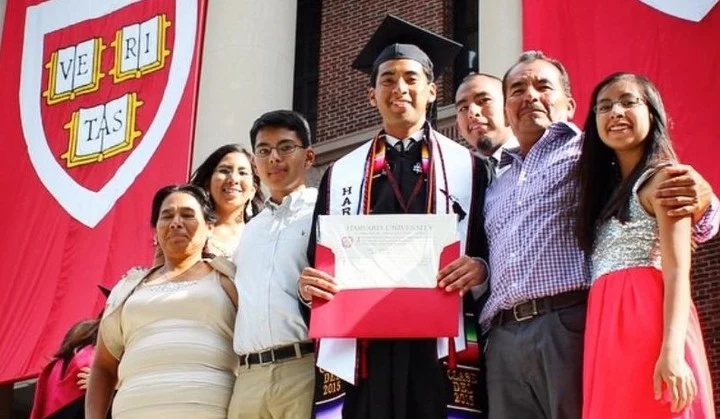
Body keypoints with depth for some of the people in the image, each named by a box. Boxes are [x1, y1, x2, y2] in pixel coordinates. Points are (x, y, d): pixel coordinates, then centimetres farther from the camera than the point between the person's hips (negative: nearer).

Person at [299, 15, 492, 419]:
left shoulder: (468, 167, 12)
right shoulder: (341, 173, 17)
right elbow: (320, 259, 16)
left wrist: (480, 268, -15)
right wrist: (308, 283, -6)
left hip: (440, 347, -1)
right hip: (361, 348, 2)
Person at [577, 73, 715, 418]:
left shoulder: (662, 179, 0)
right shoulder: (609, 188, 24)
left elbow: (677, 272, -11)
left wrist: (672, 351, -23)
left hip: (649, 325, -7)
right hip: (608, 336, 7)